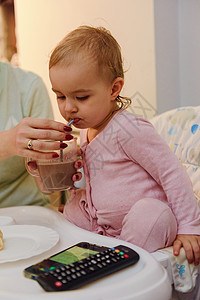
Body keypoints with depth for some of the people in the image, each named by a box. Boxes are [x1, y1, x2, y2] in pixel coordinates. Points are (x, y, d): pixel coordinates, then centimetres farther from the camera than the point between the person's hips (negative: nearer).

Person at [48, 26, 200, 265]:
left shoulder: (128, 129, -21)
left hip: (149, 218, -8)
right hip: (105, 227, 9)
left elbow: (173, 175, -19)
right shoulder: (86, 130, 7)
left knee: (150, 211, -36)